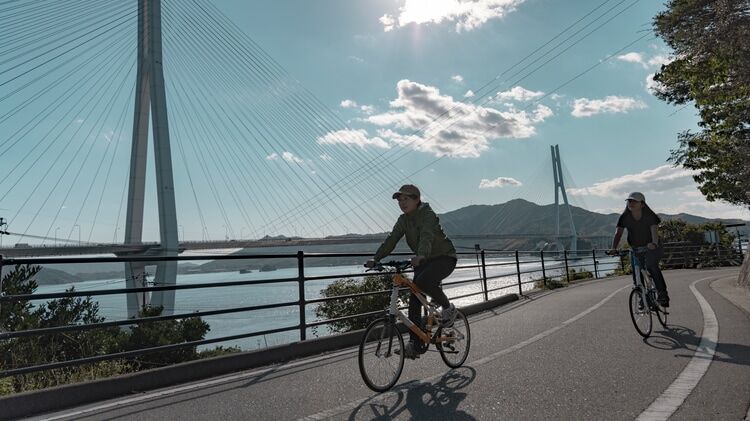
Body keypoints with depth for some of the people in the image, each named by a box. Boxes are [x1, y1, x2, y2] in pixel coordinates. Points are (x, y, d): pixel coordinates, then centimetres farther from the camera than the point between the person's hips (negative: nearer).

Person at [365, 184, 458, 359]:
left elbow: (427, 236, -38)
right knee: (414, 300, -3)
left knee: (423, 281, -34)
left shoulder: (428, 214, -20)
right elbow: (391, 239, -8)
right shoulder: (404, 219, 1)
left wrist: (421, 256, -56)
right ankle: (416, 344, 6)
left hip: (444, 257, -7)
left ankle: (448, 307, -7)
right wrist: (375, 259, -20)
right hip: (424, 260, 7)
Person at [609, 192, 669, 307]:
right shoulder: (624, 217, -11)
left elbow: (654, 231, -31)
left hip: (651, 248, -3)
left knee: (651, 265, -30)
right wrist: (614, 248, -36)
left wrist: (654, 243, -53)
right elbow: (618, 233, -20)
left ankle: (663, 293, -20)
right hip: (635, 249, 3)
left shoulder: (650, 216, -17)